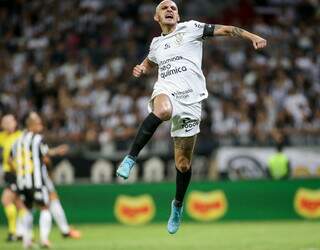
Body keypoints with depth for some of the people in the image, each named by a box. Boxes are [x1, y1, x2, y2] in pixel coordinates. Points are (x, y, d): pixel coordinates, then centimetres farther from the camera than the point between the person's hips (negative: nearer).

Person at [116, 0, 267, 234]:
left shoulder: (190, 28, 9)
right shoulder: (156, 43, 21)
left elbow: (224, 30, 5)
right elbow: (149, 62, 42)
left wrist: (252, 36, -7)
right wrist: (141, 69, 19)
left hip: (190, 100, -1)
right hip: (165, 92, 1)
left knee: (183, 163, 2)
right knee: (163, 110, -41)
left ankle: (178, 204, 26)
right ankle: (131, 158, -34)